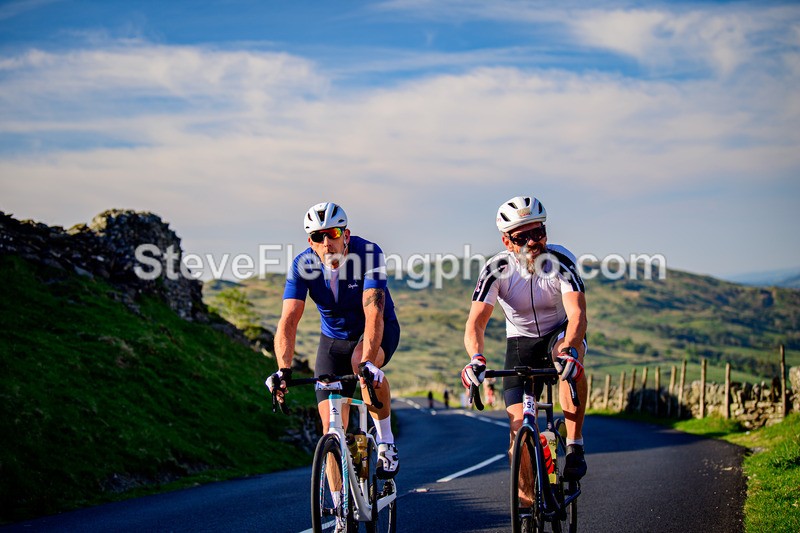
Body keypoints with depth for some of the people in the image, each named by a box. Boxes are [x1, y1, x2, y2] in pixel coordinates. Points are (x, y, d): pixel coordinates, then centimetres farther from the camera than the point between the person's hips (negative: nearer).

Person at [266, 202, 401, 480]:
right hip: (334, 338, 3)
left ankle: (386, 443, -17)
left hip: (379, 330, -3)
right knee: (332, 426, -8)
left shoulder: (368, 253, -29)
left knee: (361, 361, -37)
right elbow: (288, 321, -30)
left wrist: (367, 361, -55)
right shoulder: (303, 265, -21)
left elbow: (373, 313, -40)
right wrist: (284, 369, -46)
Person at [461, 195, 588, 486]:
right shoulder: (497, 269, -20)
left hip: (560, 333, -1)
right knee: (520, 432, -10)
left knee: (570, 360, -39)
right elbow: (476, 321, -29)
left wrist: (568, 350, -56)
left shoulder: (560, 260, -24)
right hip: (521, 341, 1)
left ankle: (575, 446, -28)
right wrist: (476, 358, -49)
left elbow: (577, 313, -36)